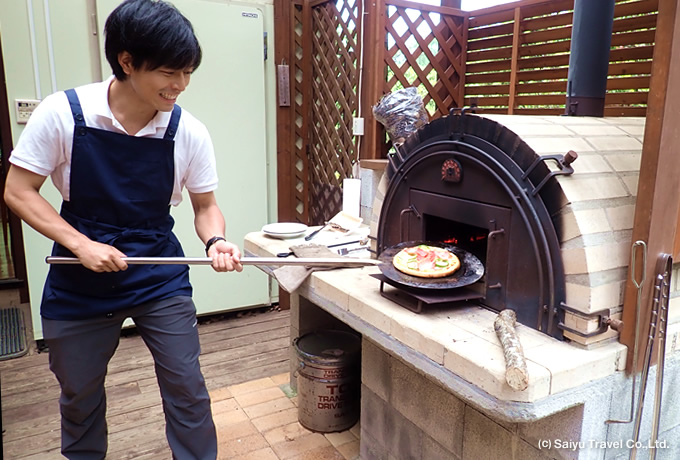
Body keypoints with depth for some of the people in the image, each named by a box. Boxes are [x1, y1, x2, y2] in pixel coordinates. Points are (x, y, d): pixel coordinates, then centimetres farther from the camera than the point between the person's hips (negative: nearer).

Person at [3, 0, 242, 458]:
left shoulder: (189, 132, -13)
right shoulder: (62, 113, -16)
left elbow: (205, 205, -1)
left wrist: (215, 240, -22)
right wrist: (82, 245, -20)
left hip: (161, 279, 0)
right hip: (78, 283, 1)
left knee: (187, 386, 2)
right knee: (79, 394, 18)